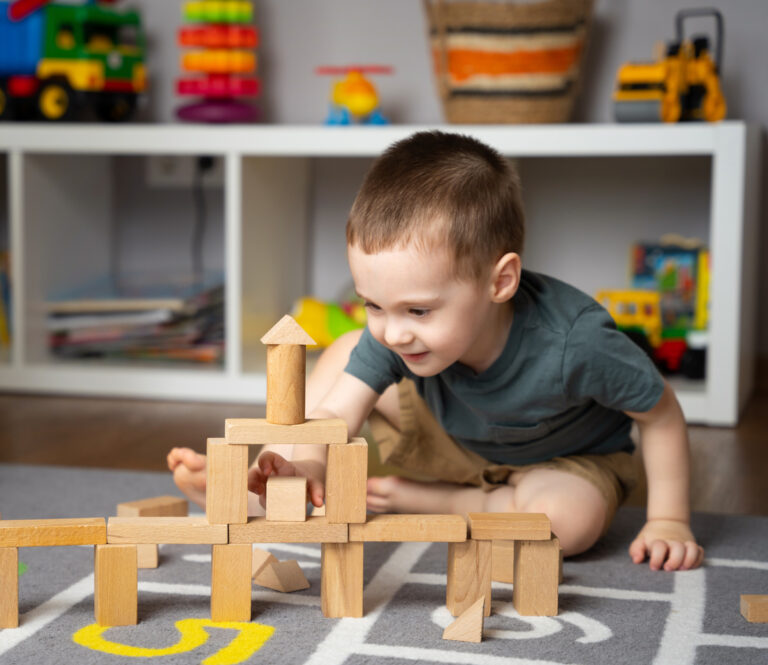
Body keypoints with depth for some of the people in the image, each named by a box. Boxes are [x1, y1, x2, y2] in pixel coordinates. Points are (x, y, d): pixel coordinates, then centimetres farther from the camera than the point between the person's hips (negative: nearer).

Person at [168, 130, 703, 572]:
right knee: (347, 354, -11)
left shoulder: (573, 343, -39)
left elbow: (661, 413, -24)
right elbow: (334, 413, -34)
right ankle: (269, 491, -9)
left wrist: (668, 522, -22)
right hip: (460, 448, 3)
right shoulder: (391, 334, -27)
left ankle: (416, 502, -16)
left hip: (568, 460, -3)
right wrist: (299, 464, -56)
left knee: (571, 517, -37)